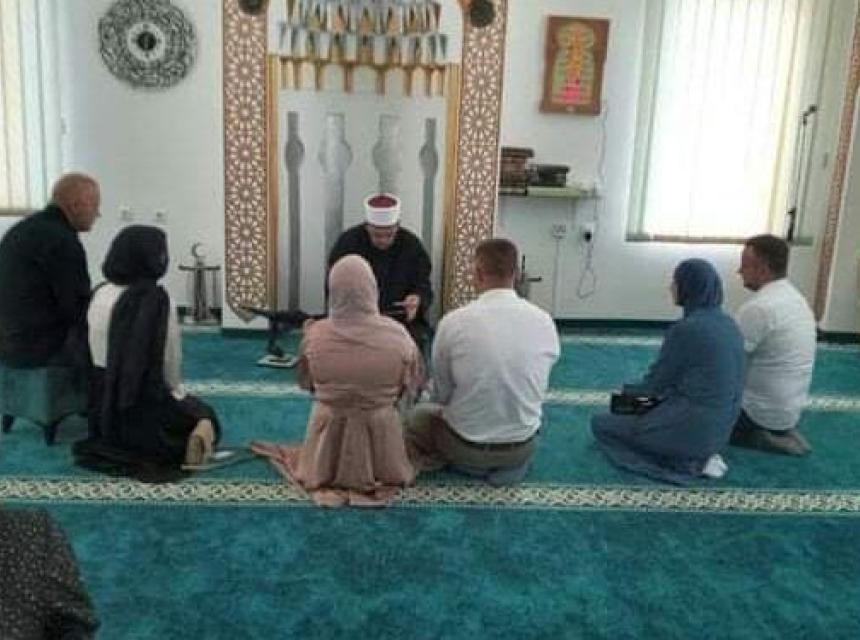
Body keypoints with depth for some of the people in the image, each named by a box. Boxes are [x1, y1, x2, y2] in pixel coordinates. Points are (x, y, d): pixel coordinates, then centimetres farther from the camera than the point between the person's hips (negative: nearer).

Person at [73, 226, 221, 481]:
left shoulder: (99, 295, -2)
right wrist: (176, 391, 8)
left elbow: (95, 353, 3)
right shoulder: (157, 299, -18)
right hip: (143, 404, -6)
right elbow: (170, 364, -11)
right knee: (203, 413, 20)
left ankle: (115, 447, 12)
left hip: (103, 408, 6)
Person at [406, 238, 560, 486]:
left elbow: (442, 394, -4)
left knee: (420, 414, 28)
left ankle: (473, 465, 9)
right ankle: (510, 466, 12)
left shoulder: (453, 322, -17)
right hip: (525, 445, 3)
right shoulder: (545, 321, -11)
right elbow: (539, 389, 2)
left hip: (466, 445, -3)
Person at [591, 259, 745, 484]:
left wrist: (628, 391, 9)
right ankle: (701, 455, 10)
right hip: (721, 426, 9)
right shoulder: (728, 324, 4)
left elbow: (656, 384, -12)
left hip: (692, 426, -9)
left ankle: (688, 464, -3)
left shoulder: (686, 328, -21)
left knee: (600, 424, 7)